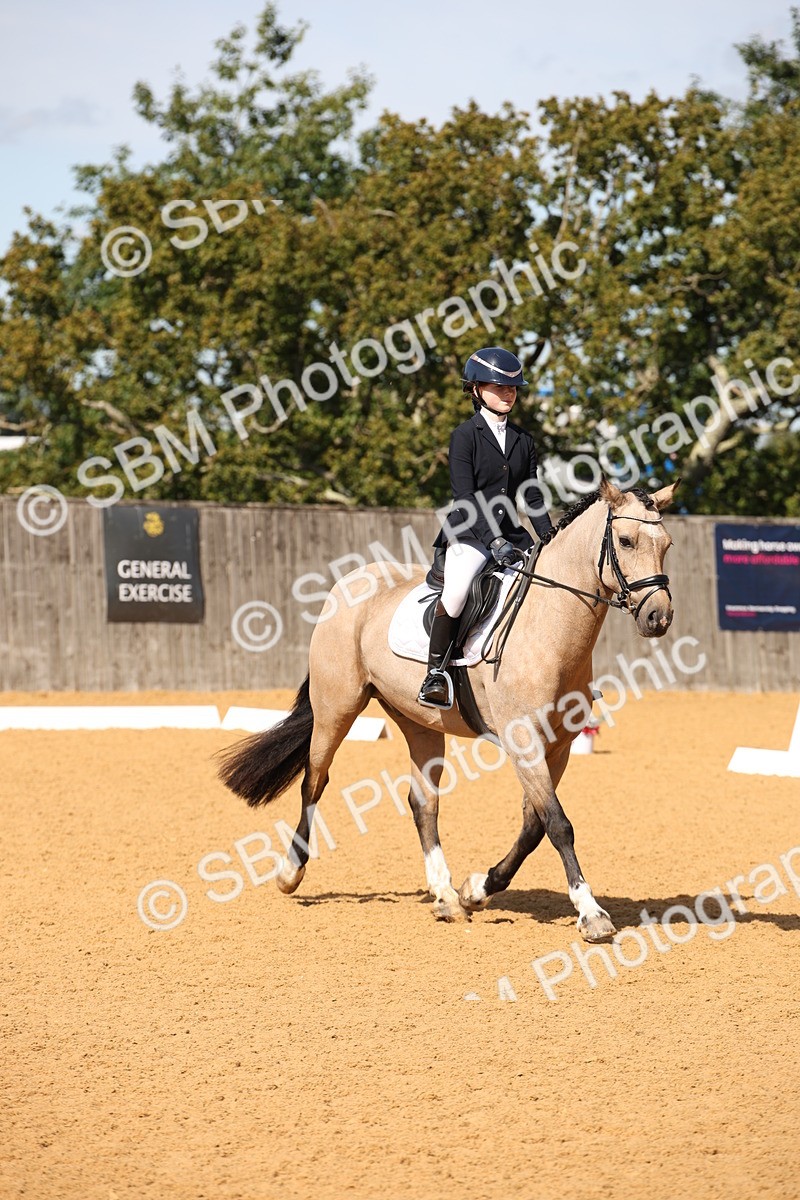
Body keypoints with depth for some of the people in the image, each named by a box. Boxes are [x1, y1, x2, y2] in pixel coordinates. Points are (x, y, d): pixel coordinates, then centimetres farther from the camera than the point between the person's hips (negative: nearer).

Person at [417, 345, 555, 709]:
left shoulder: (523, 439, 14)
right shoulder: (465, 435, -3)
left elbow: (532, 497, 16)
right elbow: (466, 496, -12)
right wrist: (494, 541, -22)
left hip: (511, 534, 6)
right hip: (470, 533, -6)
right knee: (456, 591, -32)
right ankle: (436, 673, -21)